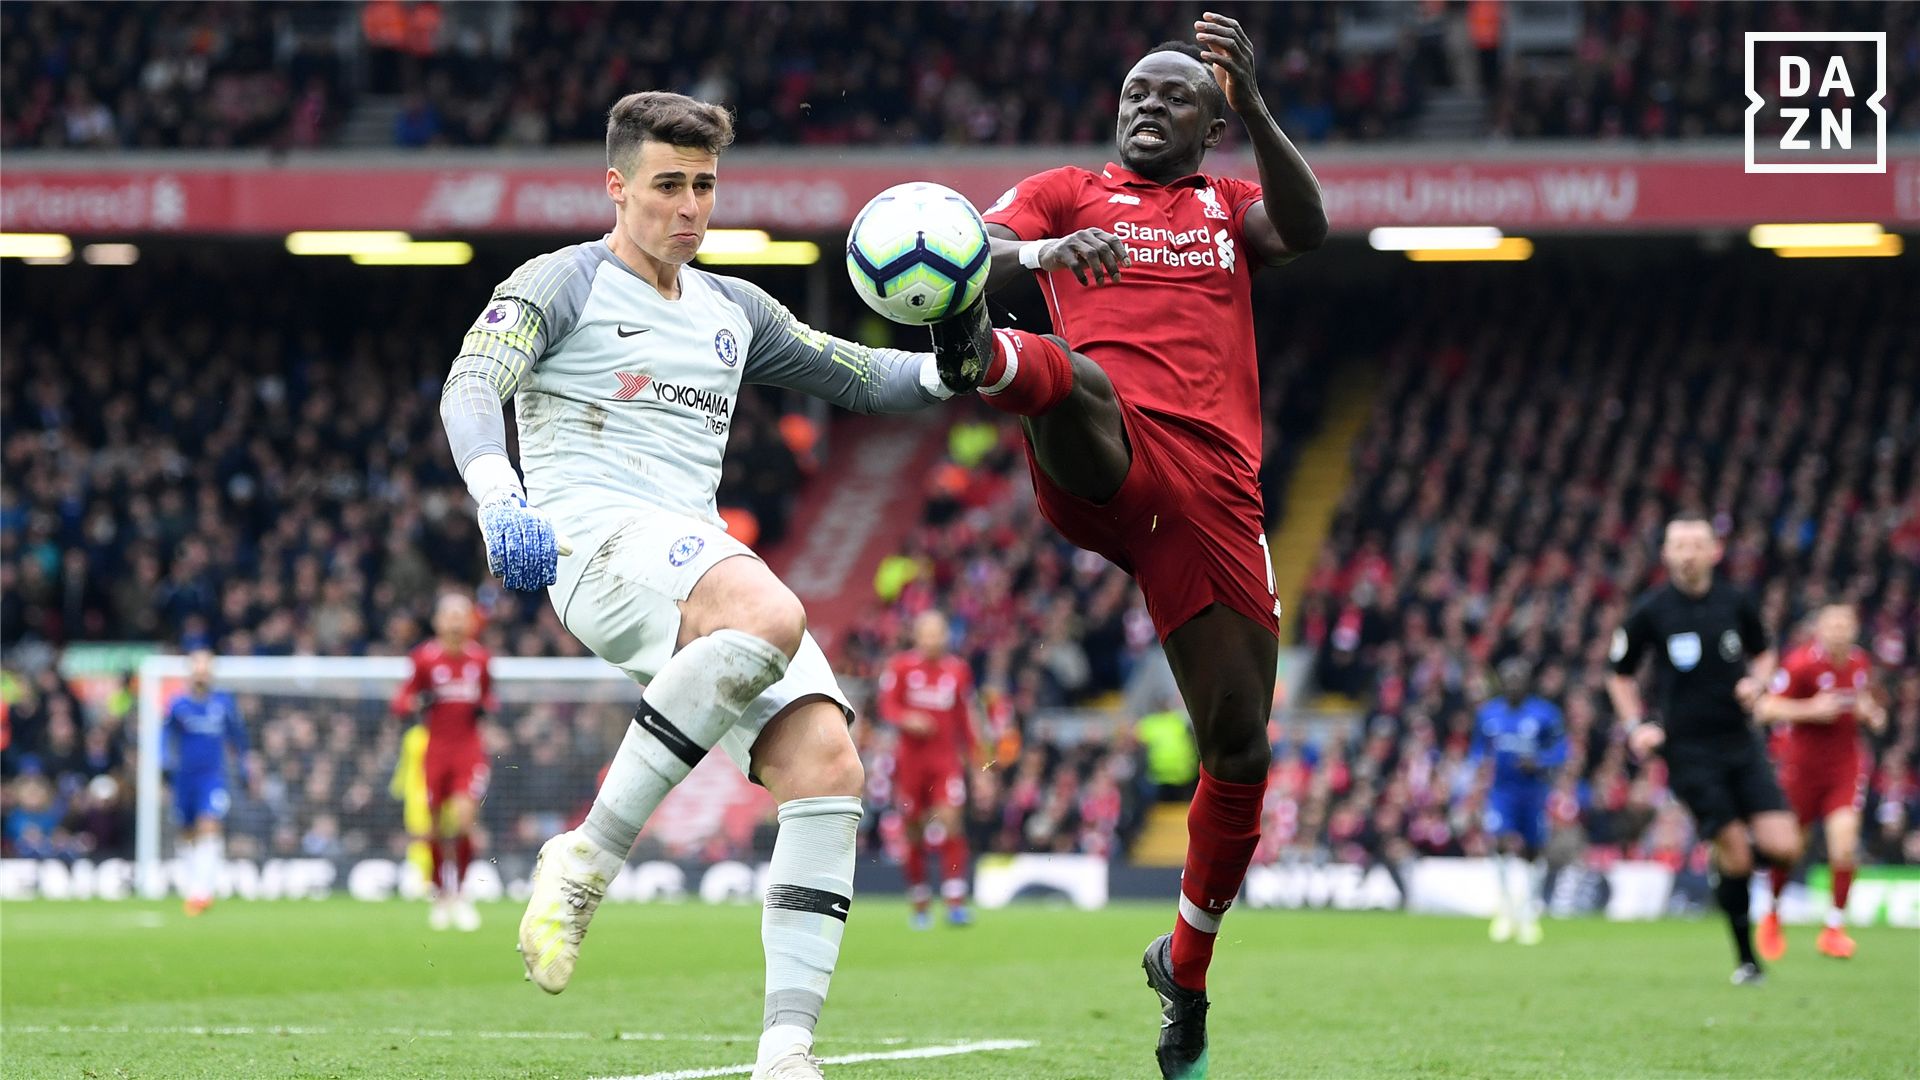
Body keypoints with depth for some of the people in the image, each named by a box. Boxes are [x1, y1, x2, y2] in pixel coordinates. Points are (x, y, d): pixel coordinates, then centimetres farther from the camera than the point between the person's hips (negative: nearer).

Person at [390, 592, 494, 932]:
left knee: (463, 818, -18)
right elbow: (399, 703, 2)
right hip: (436, 749, 0)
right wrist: (419, 702, -19)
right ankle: (442, 895, 21)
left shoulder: (481, 659, 4)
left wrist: (484, 708, -3)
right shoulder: (425, 658, -2)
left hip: (470, 751, 0)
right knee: (437, 829, 2)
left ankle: (461, 893, -3)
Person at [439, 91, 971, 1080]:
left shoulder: (731, 312, 24)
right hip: (598, 541, -7)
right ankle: (587, 859, -30)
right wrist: (498, 499, -32)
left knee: (827, 763, -16)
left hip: (704, 560, 7)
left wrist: (950, 369, 8)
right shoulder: (562, 285, 5)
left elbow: (859, 378, 31)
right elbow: (470, 387, -11)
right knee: (772, 618, -38)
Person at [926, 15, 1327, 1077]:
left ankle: (1185, 964, 22)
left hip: (1213, 490, 3)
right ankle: (983, 355, -77)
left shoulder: (1229, 203, 28)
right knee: (1081, 376, -40)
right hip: (1101, 464, -3)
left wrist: (1253, 102, -11)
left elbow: (1303, 228, 3)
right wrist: (1039, 251, -21)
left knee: (1240, 751, 2)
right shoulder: (1067, 192, 22)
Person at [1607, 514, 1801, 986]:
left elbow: (1763, 653, 20)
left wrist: (1756, 682, -2)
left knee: (1784, 848, -9)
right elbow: (1620, 676, 9)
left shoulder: (1736, 603, 3)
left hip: (1740, 741, 3)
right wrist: (1636, 726, -5)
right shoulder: (1650, 611, -4)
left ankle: (1727, 865, 25)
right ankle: (1747, 959, 6)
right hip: (1689, 748, -3)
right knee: (1735, 853, -11)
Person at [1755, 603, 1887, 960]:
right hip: (1802, 765, -3)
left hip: (1845, 764, 3)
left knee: (1844, 842, -14)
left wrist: (1870, 712, 3)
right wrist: (1811, 709, -25)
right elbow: (1766, 709, -15)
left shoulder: (1860, 663, 4)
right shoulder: (1801, 663, -14)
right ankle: (1772, 917, 34)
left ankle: (1834, 929, -1)